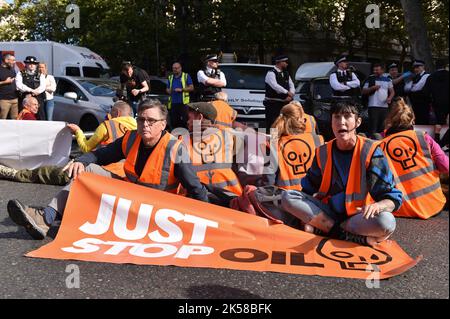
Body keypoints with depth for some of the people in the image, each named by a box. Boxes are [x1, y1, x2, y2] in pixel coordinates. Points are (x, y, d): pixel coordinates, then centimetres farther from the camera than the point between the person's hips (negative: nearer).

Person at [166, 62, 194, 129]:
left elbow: (191, 88, -1)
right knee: (173, 122, 6)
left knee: (184, 121, -10)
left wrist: (181, 89, -12)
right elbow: (167, 89, 26)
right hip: (173, 103, 4)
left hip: (183, 103, -4)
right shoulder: (170, 78, 19)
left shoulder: (186, 76, 6)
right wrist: (169, 91, 2)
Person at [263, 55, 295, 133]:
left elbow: (292, 86, 11)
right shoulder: (271, 73, -8)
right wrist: (287, 92, -22)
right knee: (272, 126, -10)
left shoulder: (286, 74, 16)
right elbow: (275, 86, -23)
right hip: (273, 104, -7)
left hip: (285, 103, 7)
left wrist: (290, 96, -9)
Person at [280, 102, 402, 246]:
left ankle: (321, 228, -19)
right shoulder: (323, 152, 0)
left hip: (358, 217, -3)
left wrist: (377, 205, -37)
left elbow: (393, 198, -14)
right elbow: (309, 190, 10)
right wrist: (304, 208, -11)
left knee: (386, 221, -35)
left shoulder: (370, 151, -11)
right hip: (327, 212, 3)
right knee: (287, 197, -18)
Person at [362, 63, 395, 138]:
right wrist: (372, 88, -13)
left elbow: (392, 91, 17)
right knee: (373, 125, -9)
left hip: (384, 106, 3)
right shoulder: (370, 79, 4)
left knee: (383, 126, 7)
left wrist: (390, 98, -3)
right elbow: (363, 91, 2)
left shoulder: (387, 79, 13)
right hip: (373, 106, -3)